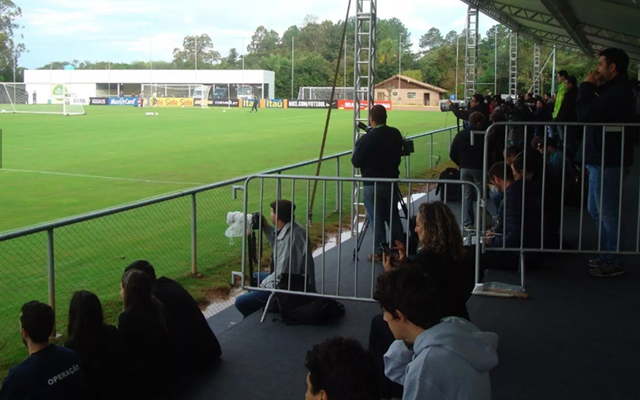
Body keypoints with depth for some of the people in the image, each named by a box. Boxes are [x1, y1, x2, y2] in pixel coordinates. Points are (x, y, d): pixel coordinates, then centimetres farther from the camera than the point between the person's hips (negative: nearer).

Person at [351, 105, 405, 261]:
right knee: (393, 217, 16)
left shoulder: (367, 139, -20)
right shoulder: (396, 134, -2)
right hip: (391, 181, 5)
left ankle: (380, 252, 10)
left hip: (372, 185, -5)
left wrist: (357, 148, 3)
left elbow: (356, 162, -13)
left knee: (376, 219, 5)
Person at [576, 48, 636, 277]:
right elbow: (592, 114, 17)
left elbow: (585, 114, -25)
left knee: (607, 213, -2)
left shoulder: (618, 92, -21)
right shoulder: (614, 89, 15)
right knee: (596, 211, 19)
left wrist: (587, 86, -16)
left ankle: (614, 264, 8)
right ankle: (607, 255, 30)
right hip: (602, 160, 11)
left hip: (608, 162, -11)